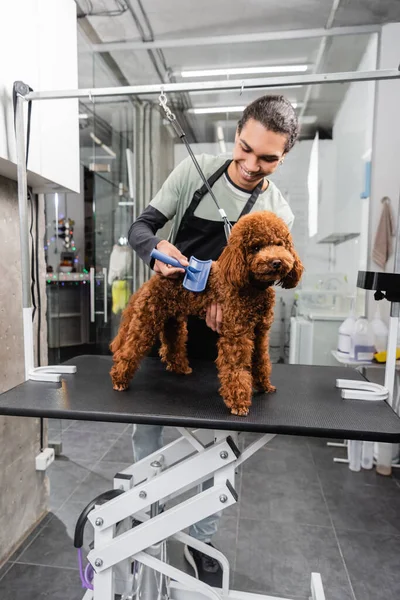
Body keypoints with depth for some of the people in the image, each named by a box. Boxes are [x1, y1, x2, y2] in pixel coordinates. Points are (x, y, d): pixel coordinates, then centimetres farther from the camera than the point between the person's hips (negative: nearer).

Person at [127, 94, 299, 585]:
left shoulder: (278, 213, -6)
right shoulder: (194, 172, -5)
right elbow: (141, 227, -4)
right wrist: (156, 248, -28)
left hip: (216, 330, 0)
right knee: (145, 422, 11)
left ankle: (202, 542, 35)